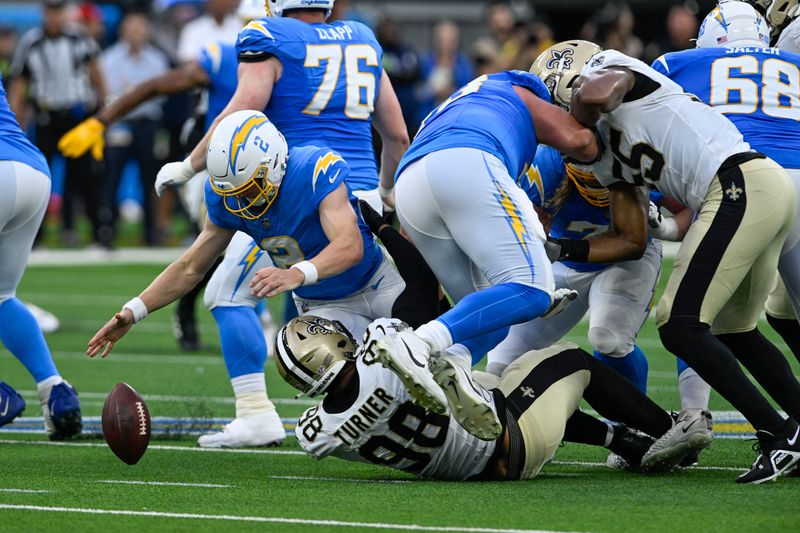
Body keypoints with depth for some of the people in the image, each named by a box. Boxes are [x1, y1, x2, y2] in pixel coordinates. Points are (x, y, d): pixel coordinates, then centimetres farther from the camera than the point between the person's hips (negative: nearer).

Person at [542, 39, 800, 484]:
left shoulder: (610, 67, 9)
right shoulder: (609, 158, 29)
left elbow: (595, 97, -16)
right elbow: (632, 242, 25)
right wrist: (561, 251, 16)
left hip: (741, 184, -10)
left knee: (681, 326, -10)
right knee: (733, 330, 22)